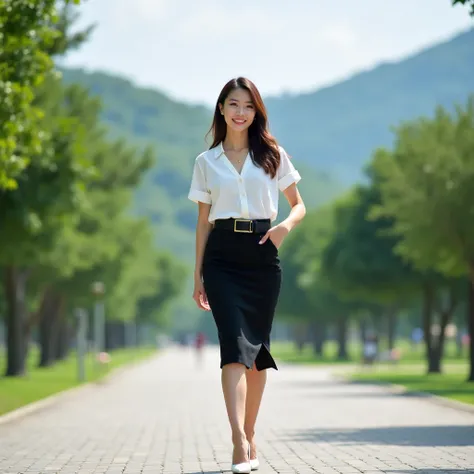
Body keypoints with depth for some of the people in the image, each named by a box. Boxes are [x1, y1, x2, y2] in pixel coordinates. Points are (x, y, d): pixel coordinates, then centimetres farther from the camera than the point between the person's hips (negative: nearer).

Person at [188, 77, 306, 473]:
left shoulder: (273, 155, 10)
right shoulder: (206, 162, 11)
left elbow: (299, 205, 12)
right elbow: (203, 221, 12)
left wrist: (286, 225, -11)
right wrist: (198, 275, 8)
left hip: (262, 255, 1)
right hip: (222, 257, -1)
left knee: (257, 347, 5)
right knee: (234, 343, -15)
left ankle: (249, 436, 19)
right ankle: (239, 441, -24)